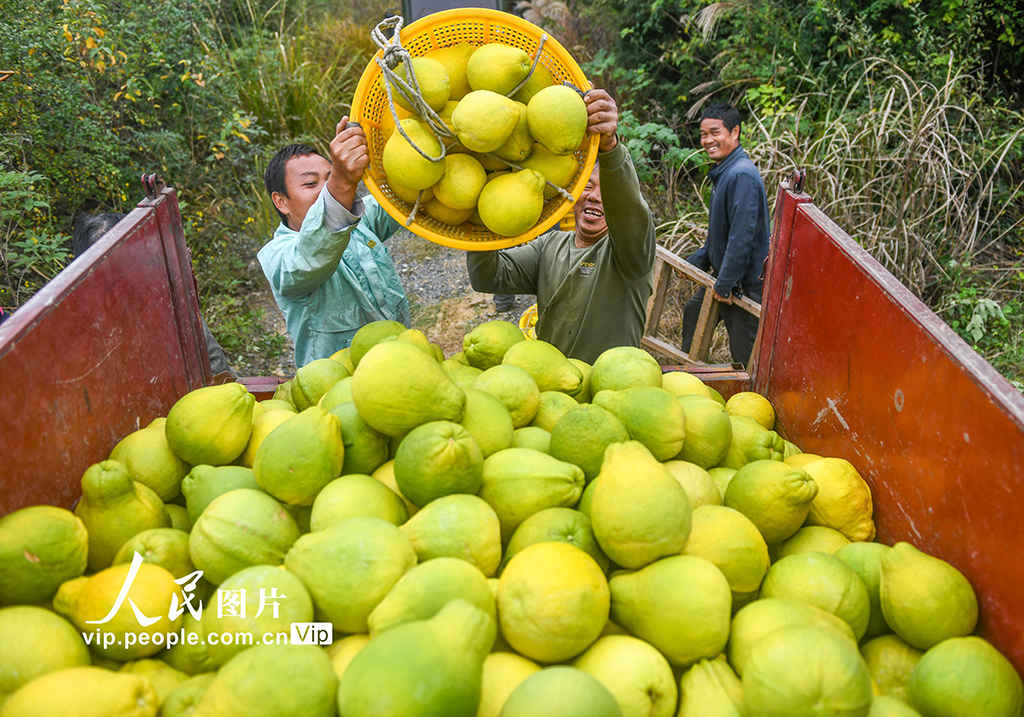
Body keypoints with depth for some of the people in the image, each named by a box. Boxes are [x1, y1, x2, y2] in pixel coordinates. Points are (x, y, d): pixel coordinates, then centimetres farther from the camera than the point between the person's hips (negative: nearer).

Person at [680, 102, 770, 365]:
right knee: (694, 311, 28)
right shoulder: (722, 173, 12)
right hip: (722, 277, 11)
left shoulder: (742, 175, -22)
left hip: (744, 284, -11)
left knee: (746, 357, -3)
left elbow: (742, 235, -27)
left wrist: (724, 284, -23)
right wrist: (695, 262, 22)